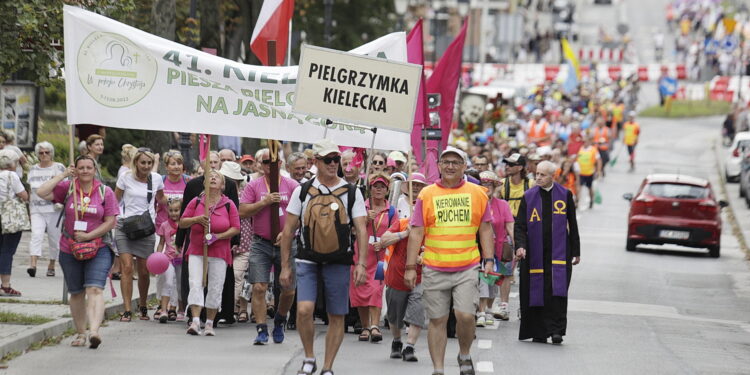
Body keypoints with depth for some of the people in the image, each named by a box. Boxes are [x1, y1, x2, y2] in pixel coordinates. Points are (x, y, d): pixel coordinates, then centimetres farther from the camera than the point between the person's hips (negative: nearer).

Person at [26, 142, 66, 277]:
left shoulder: (59, 168, 3)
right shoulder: (33, 169, 14)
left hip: (54, 209, -2)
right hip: (36, 209, 2)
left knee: (54, 238, 3)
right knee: (36, 235, -15)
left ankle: (51, 266, 16)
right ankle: (33, 264, -26)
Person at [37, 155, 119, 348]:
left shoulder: (105, 192, 0)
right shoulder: (67, 188, 2)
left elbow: (110, 222, -2)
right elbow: (42, 193, -11)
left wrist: (88, 236, -12)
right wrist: (63, 175, -9)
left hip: (98, 249, -2)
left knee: (95, 289, -18)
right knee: (76, 293, 11)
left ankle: (94, 331, -31)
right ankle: (80, 333, 24)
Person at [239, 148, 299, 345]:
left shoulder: (292, 185, 2)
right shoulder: (253, 186, 4)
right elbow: (242, 211, -2)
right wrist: (264, 202, -14)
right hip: (261, 244, 0)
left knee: (289, 290, 6)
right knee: (259, 287, -10)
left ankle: (279, 321, 32)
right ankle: (261, 330, -6)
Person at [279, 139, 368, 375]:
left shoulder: (352, 193, 4)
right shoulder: (302, 191, 5)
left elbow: (361, 230, 0)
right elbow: (288, 230, 7)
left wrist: (361, 264, -11)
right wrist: (285, 266, 4)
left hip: (339, 262, 1)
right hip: (308, 261, -1)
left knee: (336, 317, 3)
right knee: (304, 310, -17)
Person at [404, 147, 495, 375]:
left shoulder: (477, 193, 6)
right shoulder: (427, 194, 3)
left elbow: (485, 229, 11)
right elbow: (417, 232, 3)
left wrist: (489, 260, 2)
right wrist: (411, 267, -2)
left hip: (467, 268, 0)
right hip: (434, 269, 0)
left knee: (465, 315, -11)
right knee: (437, 320, 4)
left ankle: (465, 355, 17)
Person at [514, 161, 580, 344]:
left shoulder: (565, 195, 4)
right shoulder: (529, 197, 3)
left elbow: (572, 225, 10)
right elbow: (520, 225, 0)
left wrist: (576, 252, 11)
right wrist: (520, 246, -17)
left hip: (558, 252, -1)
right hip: (535, 252, 1)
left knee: (557, 291, -11)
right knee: (537, 292, 2)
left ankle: (556, 330, -10)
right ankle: (538, 333, 10)